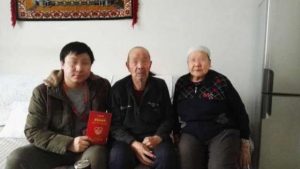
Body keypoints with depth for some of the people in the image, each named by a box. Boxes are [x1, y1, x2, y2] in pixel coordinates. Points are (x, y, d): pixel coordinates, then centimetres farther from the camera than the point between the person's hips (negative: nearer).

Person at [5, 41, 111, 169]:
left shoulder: (102, 86, -3)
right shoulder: (43, 92, -8)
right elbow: (33, 131, -9)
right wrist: (68, 144, -21)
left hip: (90, 147, 0)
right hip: (54, 148, 1)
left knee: (97, 154, -35)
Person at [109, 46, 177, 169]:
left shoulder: (160, 86, 3)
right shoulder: (118, 89, 0)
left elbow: (168, 118, 7)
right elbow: (114, 124, -1)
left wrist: (157, 138, -13)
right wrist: (134, 144, -16)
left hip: (155, 138, 1)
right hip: (126, 139, -1)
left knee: (166, 157, -31)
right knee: (118, 158, -34)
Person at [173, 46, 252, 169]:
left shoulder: (220, 81, -3)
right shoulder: (181, 83, 7)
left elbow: (240, 112, 1)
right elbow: (174, 113, 16)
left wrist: (244, 144, 2)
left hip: (222, 132, -2)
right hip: (191, 134, 3)